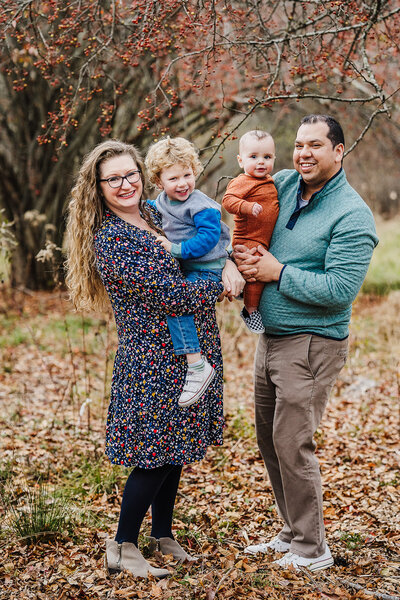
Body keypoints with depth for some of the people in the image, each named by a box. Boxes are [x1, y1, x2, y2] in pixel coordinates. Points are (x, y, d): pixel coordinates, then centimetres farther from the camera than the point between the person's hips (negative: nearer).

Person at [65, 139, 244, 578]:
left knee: (173, 449, 16)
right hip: (153, 358, -8)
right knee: (156, 453, -2)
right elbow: (168, 295, -20)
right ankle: (122, 547, 13)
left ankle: (162, 534, 31)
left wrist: (227, 263, -2)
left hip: (188, 352, 8)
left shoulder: (154, 214, 8)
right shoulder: (109, 239, -17)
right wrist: (222, 286, -8)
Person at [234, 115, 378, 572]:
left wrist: (278, 273, -15)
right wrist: (238, 255, 2)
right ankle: (293, 532, 29)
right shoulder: (282, 186, 7)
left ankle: (311, 551, 9)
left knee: (291, 443, -6)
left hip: (312, 344, -8)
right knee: (268, 439, 14)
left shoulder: (351, 215, -13)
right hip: (271, 339, 8)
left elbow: (340, 290, -21)